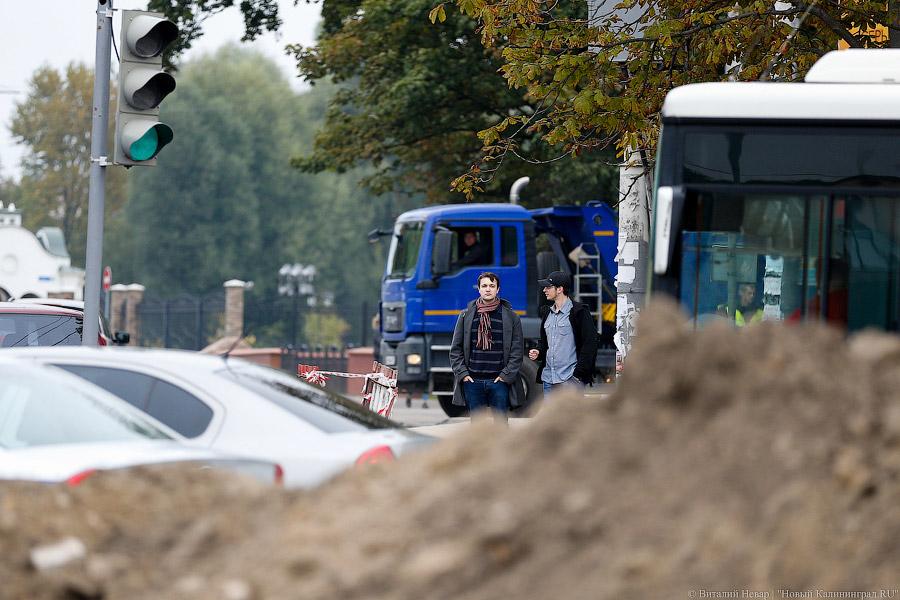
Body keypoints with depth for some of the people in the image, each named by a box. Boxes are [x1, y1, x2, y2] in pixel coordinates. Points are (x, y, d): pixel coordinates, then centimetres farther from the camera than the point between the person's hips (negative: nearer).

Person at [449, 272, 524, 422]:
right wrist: (462, 373, -1)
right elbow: (456, 348, 10)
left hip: (499, 381, -2)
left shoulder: (510, 317, 4)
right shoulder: (466, 315, 8)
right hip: (472, 381, 2)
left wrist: (506, 375, -6)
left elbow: (517, 349, 3)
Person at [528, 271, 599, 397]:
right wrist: (538, 352, 6)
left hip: (570, 381, -8)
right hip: (549, 379, 8)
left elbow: (590, 344, -10)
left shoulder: (579, 312, -6)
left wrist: (578, 374, -15)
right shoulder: (547, 313, 17)